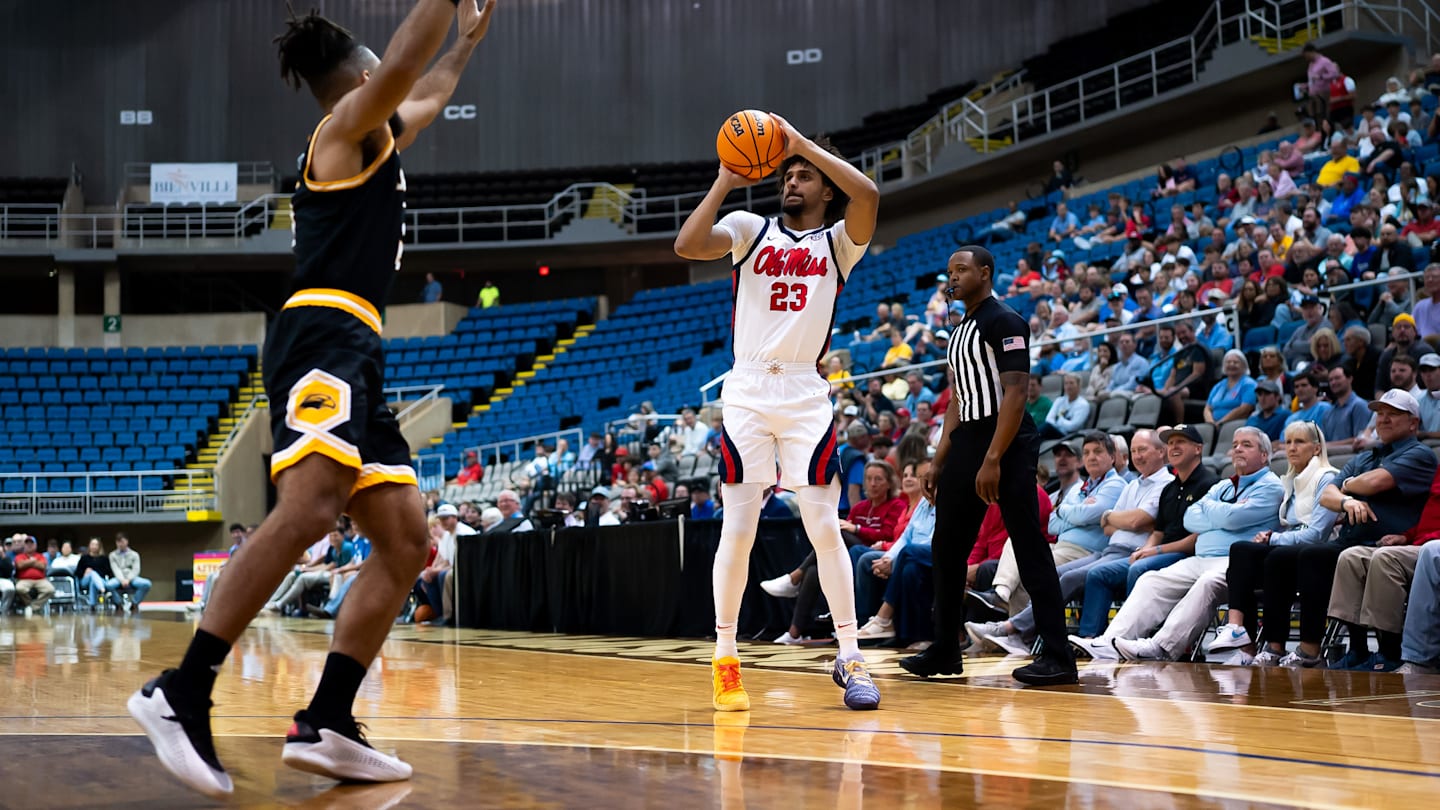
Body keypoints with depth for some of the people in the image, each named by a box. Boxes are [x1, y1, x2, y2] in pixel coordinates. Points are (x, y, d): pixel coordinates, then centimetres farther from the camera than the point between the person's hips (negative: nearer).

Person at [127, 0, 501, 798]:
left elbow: (428, 94, 49)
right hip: (322, 337, -10)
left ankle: (324, 724, -3)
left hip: (355, 352, 10)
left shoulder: (379, 140, 30)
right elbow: (400, 67, -15)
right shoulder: (346, 125, 5)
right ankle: (182, 694, -32)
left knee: (406, 539, 3)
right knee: (310, 507, -29)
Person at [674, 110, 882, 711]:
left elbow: (867, 194, -14)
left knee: (825, 526, -4)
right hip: (747, 391, 0)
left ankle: (850, 659, 2)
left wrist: (800, 141, -10)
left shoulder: (839, 242, 8)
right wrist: (725, 181, -8)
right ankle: (724, 660, 5)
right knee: (737, 528, -2)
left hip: (806, 396, 0)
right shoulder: (752, 229, 9)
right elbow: (687, 245, -10)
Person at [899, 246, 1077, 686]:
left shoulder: (1004, 322, -10)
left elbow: (1014, 394, -17)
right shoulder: (959, 331, 18)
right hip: (967, 443, 9)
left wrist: (993, 460, -23)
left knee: (1030, 548, -8)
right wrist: (939, 462, 16)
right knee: (947, 549, 11)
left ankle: (1057, 657, -6)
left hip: (1006, 444, -9)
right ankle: (945, 651, 20)